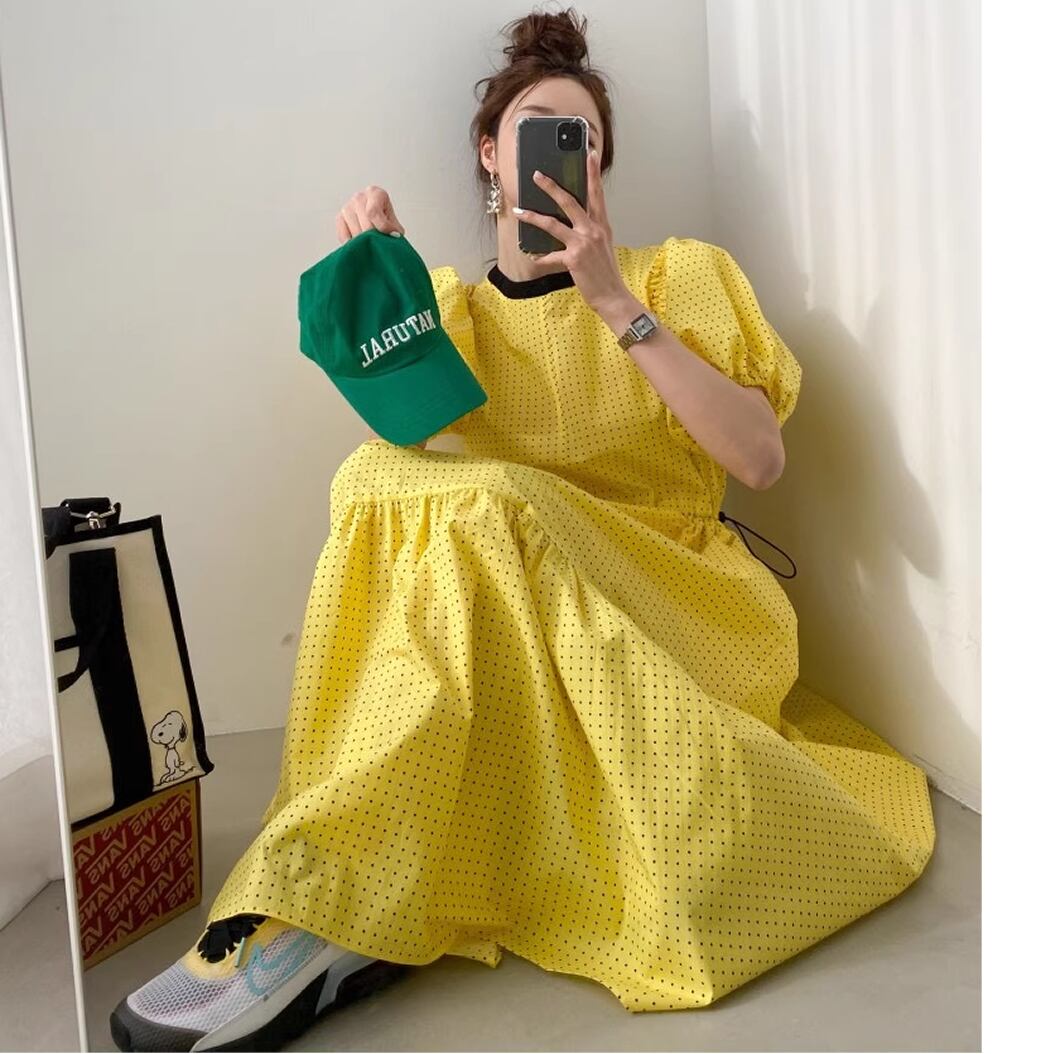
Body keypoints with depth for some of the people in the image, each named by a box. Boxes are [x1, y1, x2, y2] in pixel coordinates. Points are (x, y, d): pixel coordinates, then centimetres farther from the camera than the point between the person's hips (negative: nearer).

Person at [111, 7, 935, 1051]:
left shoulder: (679, 272, 7)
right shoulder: (453, 305, 14)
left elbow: (761, 459, -7)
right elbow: (398, 446, 0)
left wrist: (617, 304, -14)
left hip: (675, 598, -2)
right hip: (522, 613, 2)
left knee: (483, 505, -31)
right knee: (374, 477, -26)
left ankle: (317, 910, -34)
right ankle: (363, 915, -32)